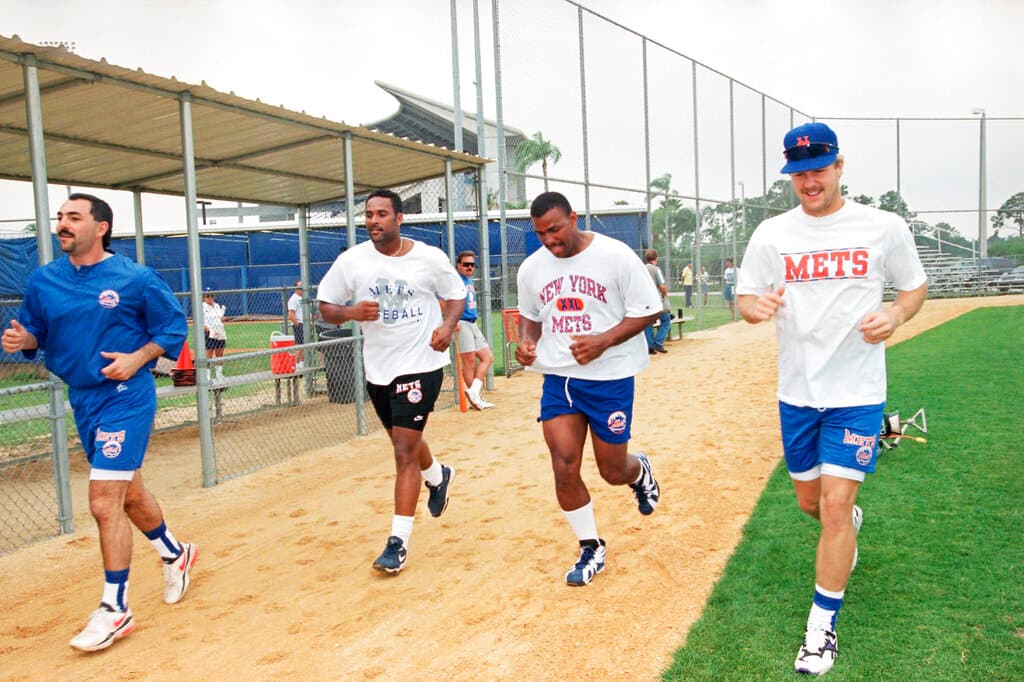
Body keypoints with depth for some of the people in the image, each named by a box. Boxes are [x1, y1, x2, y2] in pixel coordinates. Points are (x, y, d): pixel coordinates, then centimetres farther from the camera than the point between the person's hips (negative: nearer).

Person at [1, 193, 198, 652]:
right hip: (82, 400, 6)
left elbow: (173, 326, -3)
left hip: (126, 398, -6)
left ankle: (115, 609, 5)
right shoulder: (43, 281, 5)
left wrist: (137, 359, -16)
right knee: (128, 494, 18)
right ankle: (175, 554, 43)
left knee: (104, 502, -9)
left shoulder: (135, 279, -9)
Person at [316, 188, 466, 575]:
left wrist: (447, 326, -13)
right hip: (377, 367, 4)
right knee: (404, 443, 22)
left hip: (421, 364, -4)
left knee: (404, 450, -9)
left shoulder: (430, 257, -6)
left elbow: (456, 294, 7)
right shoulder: (351, 260, -2)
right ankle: (438, 476, 55)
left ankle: (399, 541, 0)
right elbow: (326, 308, 3)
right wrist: (351, 313, -19)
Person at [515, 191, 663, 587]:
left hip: (610, 378, -3)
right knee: (564, 468, -4)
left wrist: (603, 341, -20)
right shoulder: (531, 268, 4)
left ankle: (639, 472, 45)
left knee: (612, 471, 5)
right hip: (558, 378, 4)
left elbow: (648, 310, -7)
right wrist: (526, 340, -4)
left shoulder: (615, 255, -10)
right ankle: (591, 548, 18)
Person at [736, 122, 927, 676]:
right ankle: (848, 526, 53)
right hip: (797, 392, 3)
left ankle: (822, 628, 9)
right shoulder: (772, 234, 0)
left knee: (836, 504, -7)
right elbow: (746, 297, 3)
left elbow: (914, 286, 8)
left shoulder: (885, 228, -4)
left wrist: (896, 315, -14)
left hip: (857, 392, -3)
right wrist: (756, 307, -21)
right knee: (810, 502, 16)